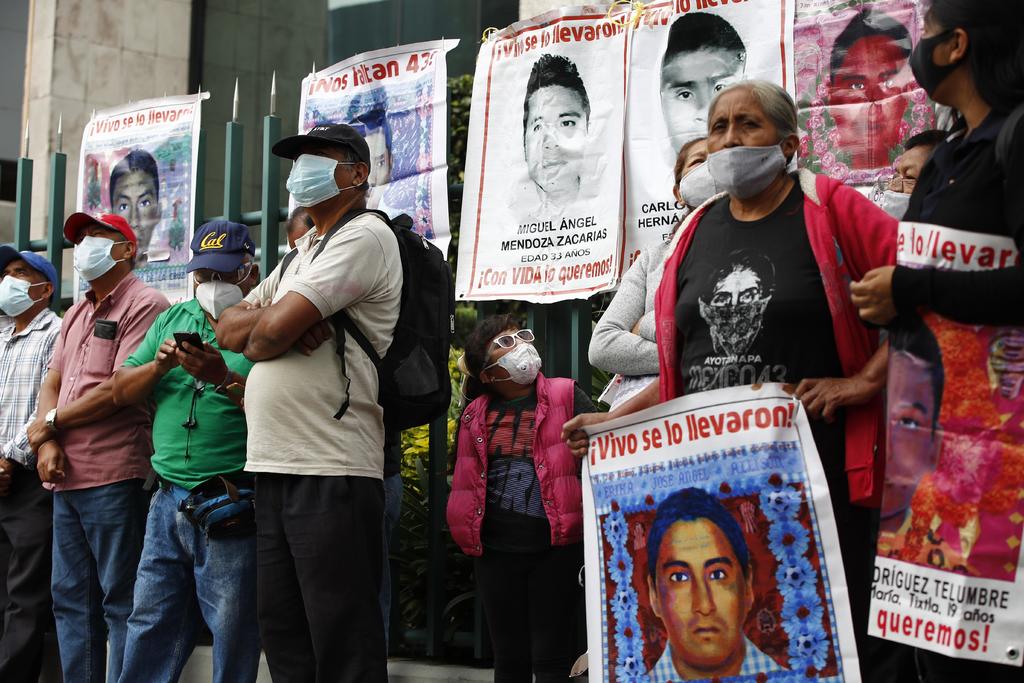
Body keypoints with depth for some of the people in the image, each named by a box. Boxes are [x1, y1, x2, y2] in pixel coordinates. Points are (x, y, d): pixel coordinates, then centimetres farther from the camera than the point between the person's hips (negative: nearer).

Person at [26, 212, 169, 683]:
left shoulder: (144, 305, -5)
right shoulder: (76, 315, 22)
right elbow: (52, 384, 16)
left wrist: (51, 422, -4)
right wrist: (48, 445, -3)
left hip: (114, 477, -8)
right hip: (66, 477, 8)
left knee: (120, 600, -5)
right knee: (71, 599, 10)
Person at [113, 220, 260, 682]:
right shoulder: (172, 320, 16)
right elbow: (121, 391, 12)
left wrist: (224, 379, -25)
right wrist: (158, 366, -6)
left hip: (231, 511, -6)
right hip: (169, 502, 6)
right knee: (147, 642, 11)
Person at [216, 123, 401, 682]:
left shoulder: (364, 236, -6)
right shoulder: (303, 253, 23)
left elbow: (271, 333, -16)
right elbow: (227, 328, 16)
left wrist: (257, 330, 7)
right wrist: (278, 321, -3)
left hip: (330, 470, -9)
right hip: (274, 467, 9)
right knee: (282, 635, 12)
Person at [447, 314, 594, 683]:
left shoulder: (567, 397, 2)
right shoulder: (475, 414, 12)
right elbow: (463, 479, 20)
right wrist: (468, 530, 12)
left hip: (556, 546, -3)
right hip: (496, 550, 4)